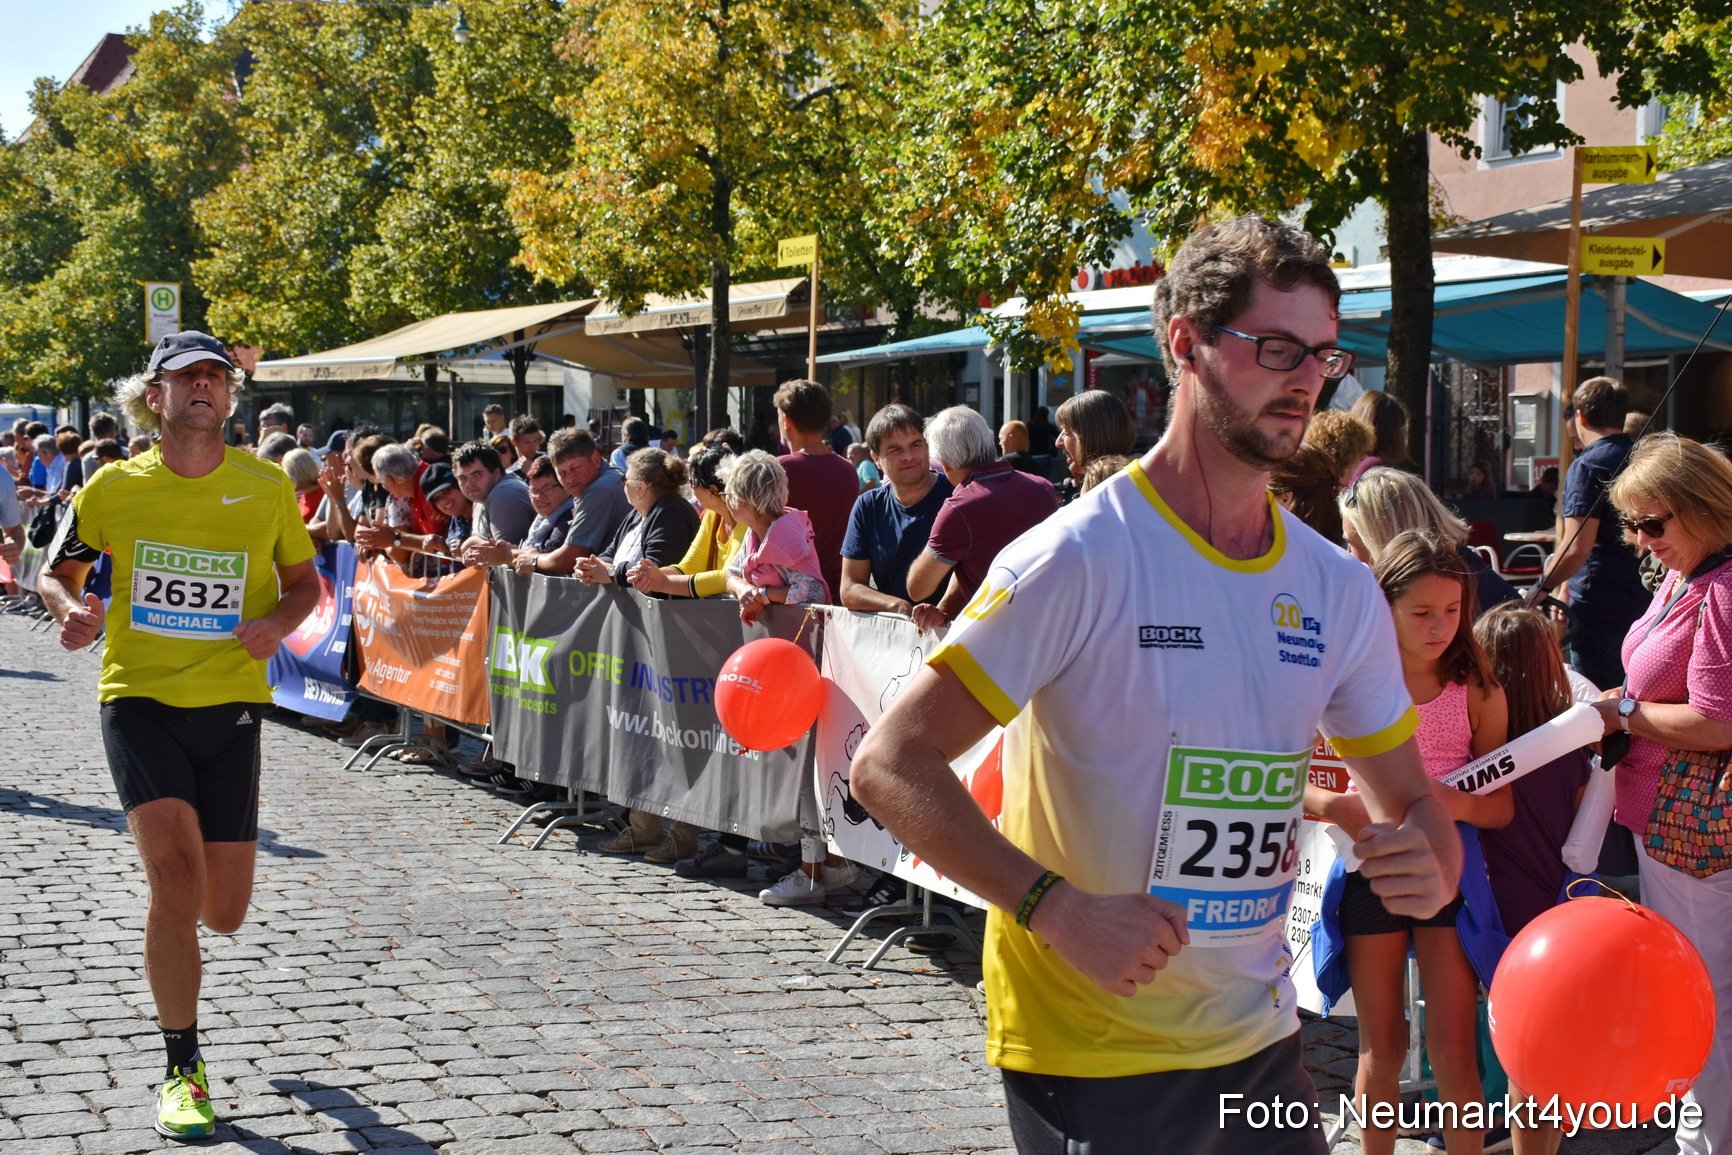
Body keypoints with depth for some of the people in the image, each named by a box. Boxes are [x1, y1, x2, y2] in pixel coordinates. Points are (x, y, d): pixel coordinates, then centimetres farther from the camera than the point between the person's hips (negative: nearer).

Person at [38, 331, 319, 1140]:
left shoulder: (267, 487, 0)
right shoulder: (113, 488, -1)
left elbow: (303, 581, 12)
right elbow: (58, 571, 13)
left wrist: (279, 623, -9)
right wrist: (70, 609, -10)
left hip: (230, 705, 2)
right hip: (139, 700, -2)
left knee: (224, 912, 5)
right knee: (176, 876, -19)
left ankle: (172, 916, 46)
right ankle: (183, 1071, -3)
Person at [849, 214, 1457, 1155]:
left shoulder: (1341, 590, 4)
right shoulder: (1079, 559, -15)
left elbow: (1409, 802, 12)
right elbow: (890, 766, -17)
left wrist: (1428, 866, -11)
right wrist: (1056, 906, -27)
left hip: (1258, 1042, 6)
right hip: (1090, 1054, -6)